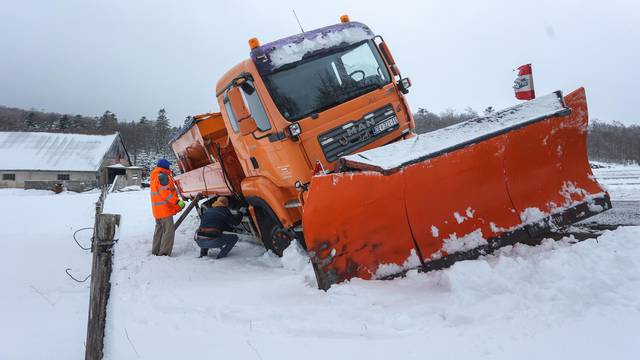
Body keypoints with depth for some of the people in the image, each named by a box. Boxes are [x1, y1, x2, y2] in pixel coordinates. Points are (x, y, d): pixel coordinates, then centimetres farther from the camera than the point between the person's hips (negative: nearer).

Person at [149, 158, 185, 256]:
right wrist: (177, 201, -21)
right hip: (164, 209, -10)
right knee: (169, 231, -8)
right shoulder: (162, 176, -13)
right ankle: (164, 253, -9)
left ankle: (155, 251, 22)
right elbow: (165, 192, -22)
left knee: (159, 229, 17)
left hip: (157, 209, 10)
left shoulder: (154, 177, 20)